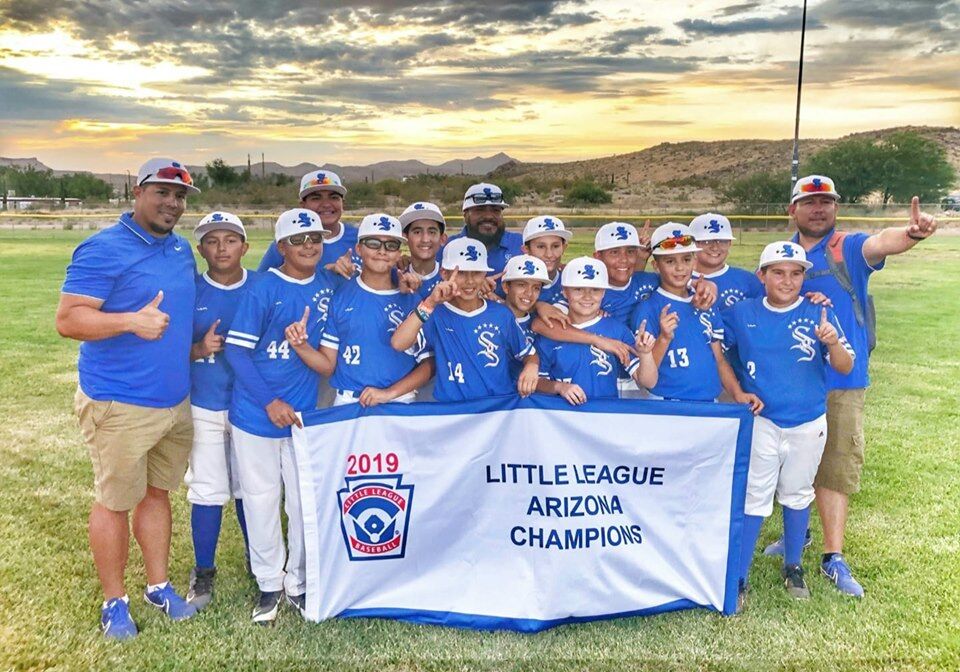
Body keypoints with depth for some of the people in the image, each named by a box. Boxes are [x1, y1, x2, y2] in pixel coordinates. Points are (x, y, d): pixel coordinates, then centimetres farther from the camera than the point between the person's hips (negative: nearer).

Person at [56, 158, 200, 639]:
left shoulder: (181, 250, 11)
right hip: (119, 405, -7)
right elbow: (67, 319, -17)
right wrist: (131, 321, -31)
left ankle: (158, 586, 31)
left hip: (176, 400, 7)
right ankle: (113, 602, 23)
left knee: (157, 492, 17)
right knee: (115, 501, 5)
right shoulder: (103, 250, -12)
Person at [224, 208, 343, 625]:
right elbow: (237, 349, -11)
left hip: (305, 413, 3)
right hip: (255, 414, -3)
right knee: (260, 500, 9)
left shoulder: (332, 284, 3)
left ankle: (298, 583, 28)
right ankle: (269, 585, 26)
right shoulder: (263, 290, -9)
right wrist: (270, 402, -17)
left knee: (306, 502, 9)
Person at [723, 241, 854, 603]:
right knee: (753, 497, 6)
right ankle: (739, 577, 14)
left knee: (797, 495, 17)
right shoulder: (742, 314, -5)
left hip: (809, 423, 1)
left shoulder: (819, 314, -8)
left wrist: (833, 343, -32)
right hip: (762, 421, 0)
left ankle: (793, 566, 35)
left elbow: (845, 367, -11)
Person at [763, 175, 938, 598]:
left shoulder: (849, 248, -5)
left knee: (837, 465, 2)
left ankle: (833, 558, 11)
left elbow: (881, 242, -26)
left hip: (842, 381, -3)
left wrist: (912, 233, -50)